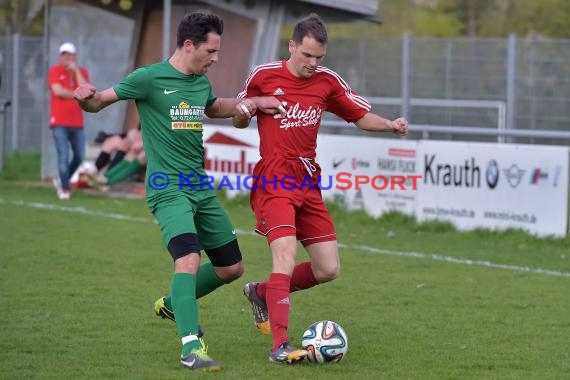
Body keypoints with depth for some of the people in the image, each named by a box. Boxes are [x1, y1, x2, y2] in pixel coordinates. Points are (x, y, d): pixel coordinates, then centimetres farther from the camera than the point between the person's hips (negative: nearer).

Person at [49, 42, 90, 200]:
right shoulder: (54, 71, 0)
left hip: (77, 123, 4)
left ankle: (62, 180, 27)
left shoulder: (82, 72, 9)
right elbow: (58, 91, -15)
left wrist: (76, 70, -11)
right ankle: (65, 189, -4)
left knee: (79, 157, 6)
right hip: (59, 123, -4)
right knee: (63, 156, -11)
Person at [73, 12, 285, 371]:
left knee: (231, 267, 14)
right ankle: (191, 348, -31)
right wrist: (85, 97, -27)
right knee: (189, 259, -28)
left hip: (202, 189, 8)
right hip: (169, 190, -8)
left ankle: (173, 304, 36)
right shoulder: (149, 78, -10)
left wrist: (249, 103, 18)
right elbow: (99, 102, -4)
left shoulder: (201, 82, 11)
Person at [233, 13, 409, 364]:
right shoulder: (264, 76, -2)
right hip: (274, 184, -5)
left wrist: (390, 125, -8)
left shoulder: (328, 82, 6)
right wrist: (243, 111, -14)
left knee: (328, 269, 4)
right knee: (286, 256, -23)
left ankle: (263, 293, 27)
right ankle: (280, 346, -25)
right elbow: (240, 121, 10)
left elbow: (361, 116, 12)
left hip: (308, 186, 5)